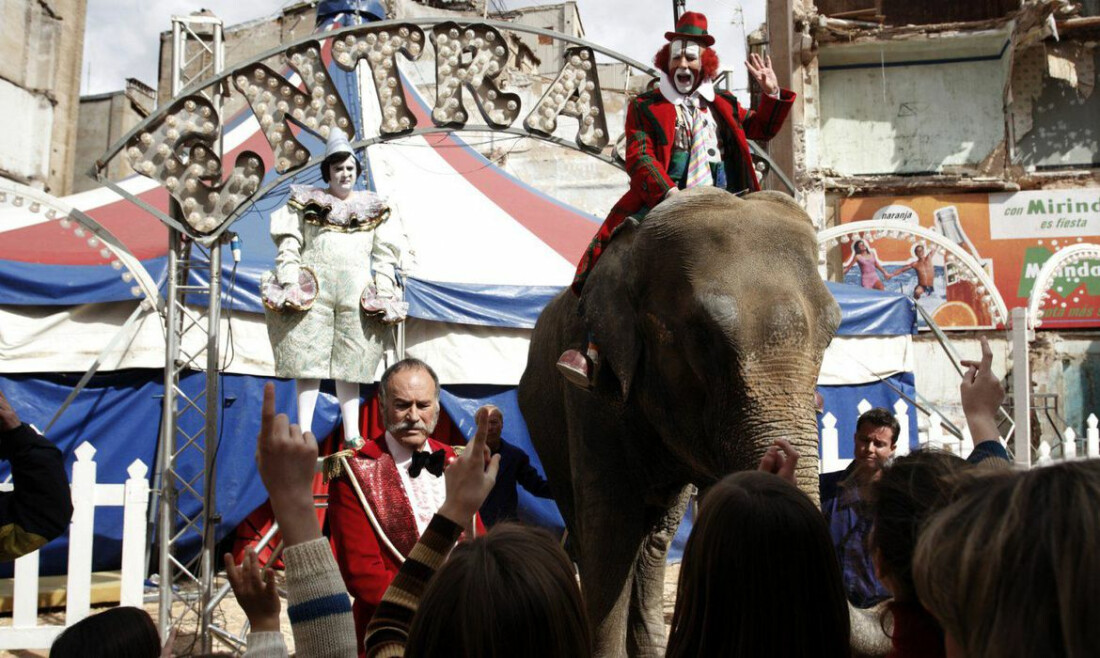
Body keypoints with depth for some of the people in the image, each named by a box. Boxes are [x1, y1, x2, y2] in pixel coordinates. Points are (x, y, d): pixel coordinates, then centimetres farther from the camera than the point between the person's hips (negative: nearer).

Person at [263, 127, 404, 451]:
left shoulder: (374, 208, 16)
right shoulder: (305, 202, 11)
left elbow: (385, 254, 14)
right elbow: (289, 245, 6)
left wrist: (385, 291, 3)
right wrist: (290, 281, -6)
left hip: (356, 292, 2)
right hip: (313, 290, -1)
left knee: (350, 364, 2)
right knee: (308, 360, -4)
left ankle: (352, 434, 6)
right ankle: (304, 433, 0)